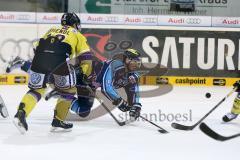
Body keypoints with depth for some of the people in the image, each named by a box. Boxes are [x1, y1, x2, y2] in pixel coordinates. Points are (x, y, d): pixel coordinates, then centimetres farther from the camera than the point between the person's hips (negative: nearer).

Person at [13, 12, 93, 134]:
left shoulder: (52, 30, 36)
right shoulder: (77, 35, 25)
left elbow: (38, 47, 31)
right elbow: (85, 56, 14)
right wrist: (87, 75, 22)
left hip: (39, 58, 4)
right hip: (59, 60, -3)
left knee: (37, 89, 17)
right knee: (68, 90, 19)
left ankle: (21, 113, -6)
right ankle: (58, 120, 19)